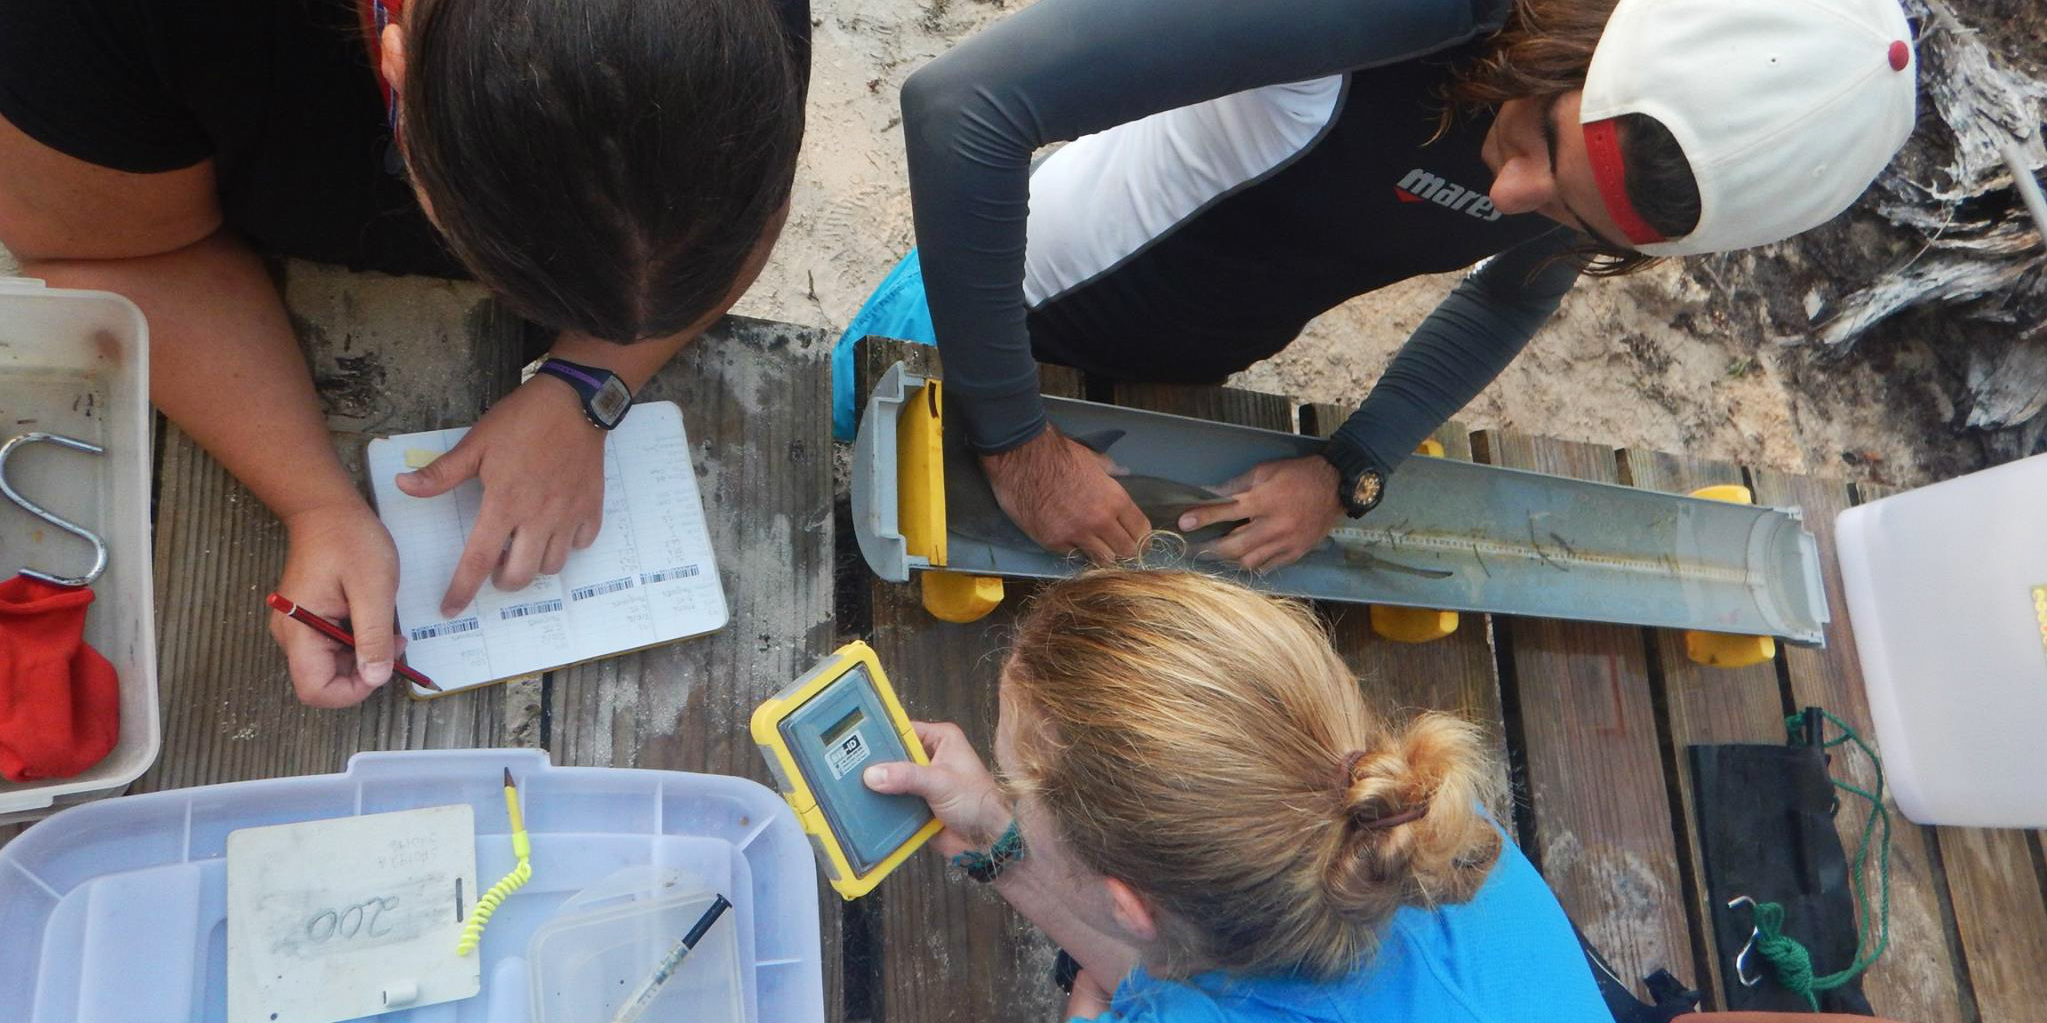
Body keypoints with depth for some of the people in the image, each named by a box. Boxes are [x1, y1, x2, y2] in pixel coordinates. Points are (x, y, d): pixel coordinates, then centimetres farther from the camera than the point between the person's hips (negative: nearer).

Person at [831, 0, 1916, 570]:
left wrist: (1350, 474, -12)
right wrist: (1017, 443, -37)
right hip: (993, 313, -4)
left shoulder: (1651, 155, -19)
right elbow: (963, 102, -44)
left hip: (1173, 383, 5)